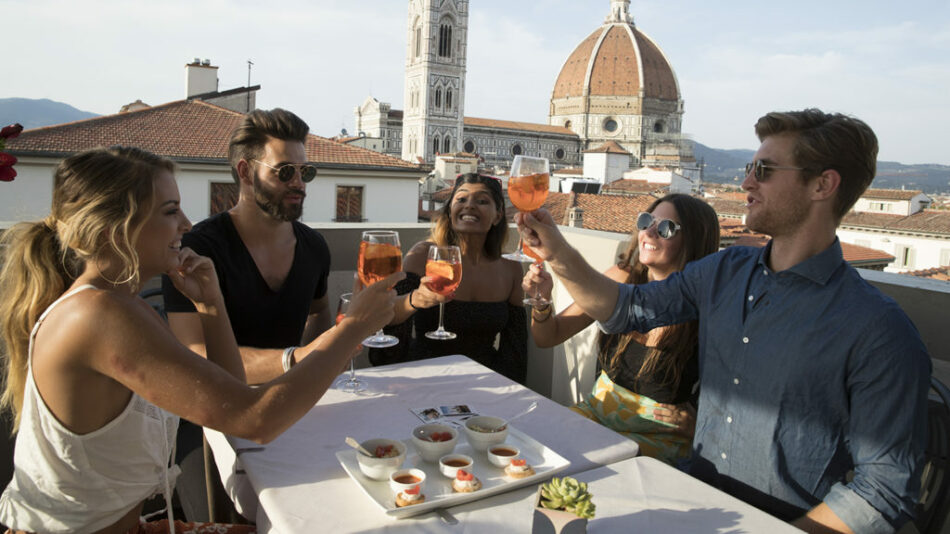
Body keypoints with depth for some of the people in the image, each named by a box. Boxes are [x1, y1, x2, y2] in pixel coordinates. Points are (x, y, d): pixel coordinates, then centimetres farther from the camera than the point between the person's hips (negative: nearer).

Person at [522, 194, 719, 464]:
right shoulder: (622, 278, -3)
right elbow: (549, 336, 3)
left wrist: (695, 424, -19)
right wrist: (541, 300, -15)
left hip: (659, 435, -4)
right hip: (598, 409, 4)